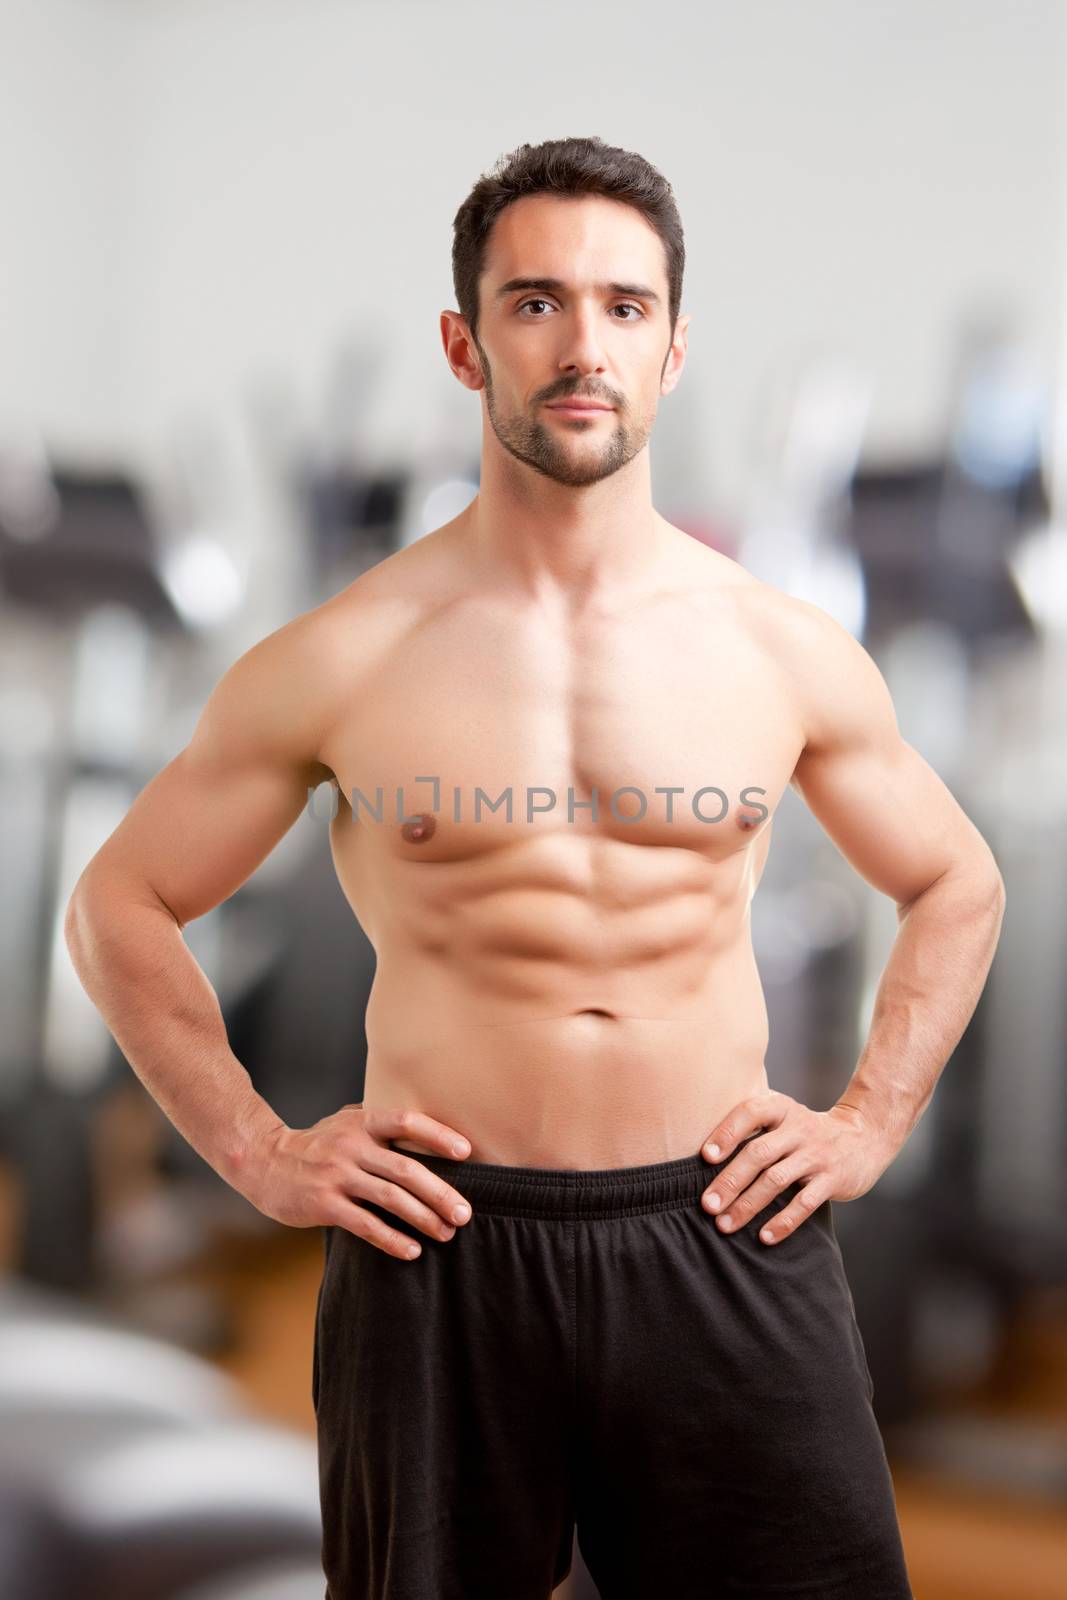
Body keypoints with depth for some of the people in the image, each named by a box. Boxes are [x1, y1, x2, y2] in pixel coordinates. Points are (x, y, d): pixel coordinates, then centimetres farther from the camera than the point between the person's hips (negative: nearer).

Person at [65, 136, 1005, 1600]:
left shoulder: (789, 652, 2)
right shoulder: (340, 662, -3)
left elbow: (957, 887, 17)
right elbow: (120, 903, 7)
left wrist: (871, 1121, 7)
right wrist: (256, 1152, 1)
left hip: (727, 1237, 1)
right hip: (441, 1254, -1)